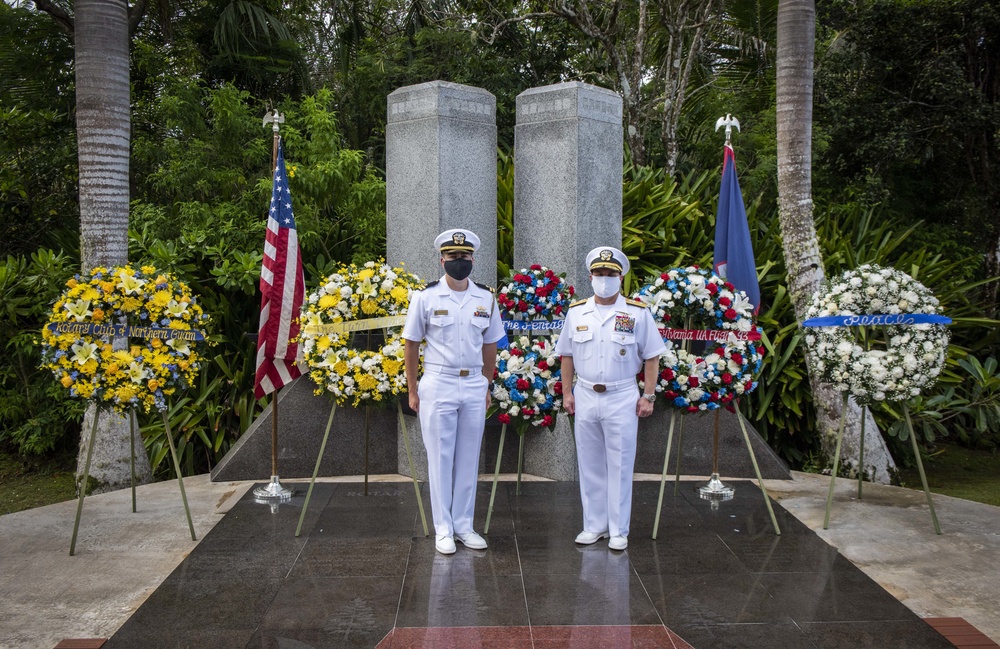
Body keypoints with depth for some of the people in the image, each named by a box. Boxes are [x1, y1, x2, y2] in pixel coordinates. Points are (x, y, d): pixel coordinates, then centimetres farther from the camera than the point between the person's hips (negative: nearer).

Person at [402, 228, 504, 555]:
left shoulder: (486, 298, 5)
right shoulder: (426, 297, -4)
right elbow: (411, 344, 1)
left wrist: (487, 387, 13)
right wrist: (412, 391, 0)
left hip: (474, 386, 3)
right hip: (438, 385, -3)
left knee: (469, 459, 9)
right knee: (440, 459, 2)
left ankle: (464, 526, 19)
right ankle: (443, 529, 12)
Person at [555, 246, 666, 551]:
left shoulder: (637, 313, -2)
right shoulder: (576, 312, 5)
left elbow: (651, 357, 0)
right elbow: (567, 355, 11)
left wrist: (648, 396, -5)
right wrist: (567, 392, 6)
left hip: (622, 397, -3)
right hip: (585, 396, 3)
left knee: (620, 466, 2)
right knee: (590, 465, 10)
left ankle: (618, 531, 12)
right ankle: (594, 526, 22)